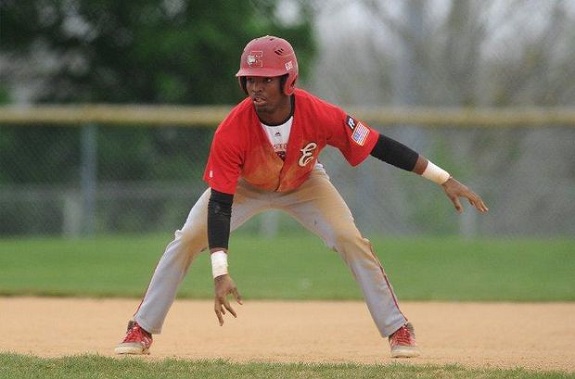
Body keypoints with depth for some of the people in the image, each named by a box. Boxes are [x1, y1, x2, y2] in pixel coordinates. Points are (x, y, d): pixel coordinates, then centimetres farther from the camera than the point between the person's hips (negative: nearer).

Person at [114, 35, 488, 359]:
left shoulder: (321, 115, -36)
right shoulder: (232, 130, -39)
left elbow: (380, 145, -27)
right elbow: (220, 204, -37)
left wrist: (446, 180, -27)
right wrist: (220, 274, -46)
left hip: (304, 185, 1)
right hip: (243, 186, -1)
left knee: (352, 240, -14)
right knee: (186, 241, -14)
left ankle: (399, 330, -3)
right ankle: (142, 330, -3)